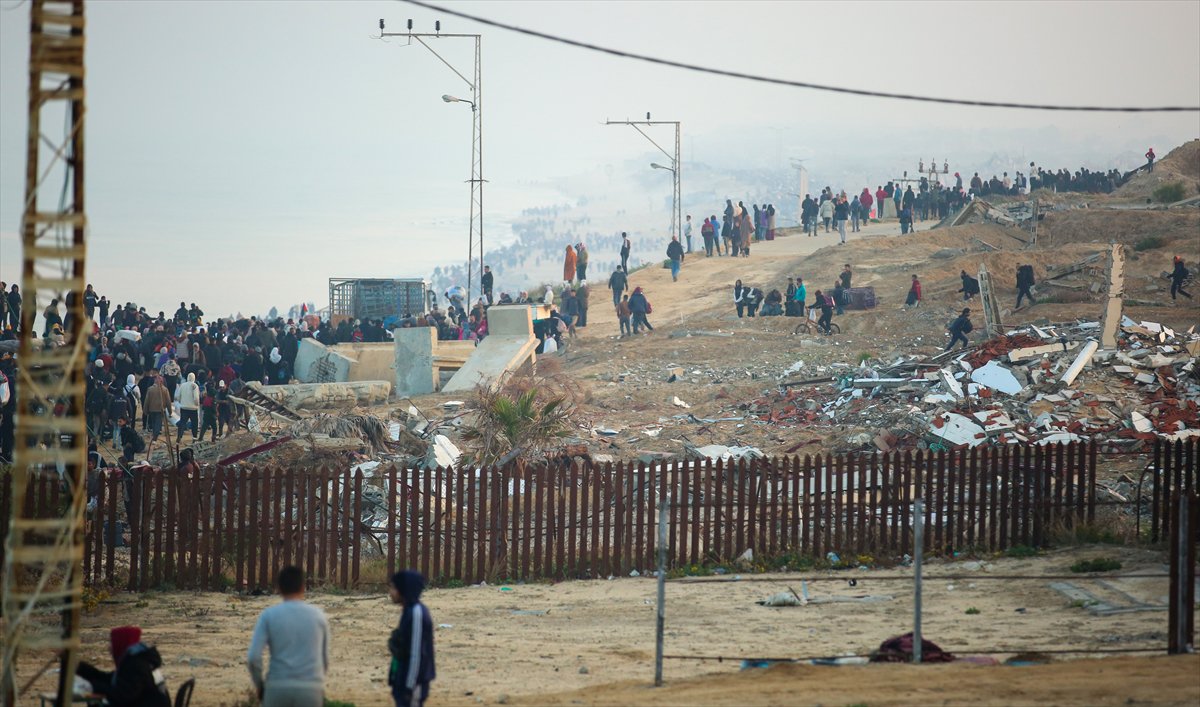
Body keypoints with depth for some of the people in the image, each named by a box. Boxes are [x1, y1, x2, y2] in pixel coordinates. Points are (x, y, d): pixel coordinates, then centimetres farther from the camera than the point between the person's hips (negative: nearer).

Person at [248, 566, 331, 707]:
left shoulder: (268, 615, -1)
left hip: (278, 689, -1)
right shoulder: (319, 616, 6)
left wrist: (259, 685, 10)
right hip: (310, 690, 1)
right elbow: (325, 660, 13)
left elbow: (253, 657, -8)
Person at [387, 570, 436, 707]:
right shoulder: (410, 610, 9)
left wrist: (410, 686, -21)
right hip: (403, 680, 10)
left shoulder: (416, 613, -20)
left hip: (412, 681, -10)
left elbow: (416, 653, -22)